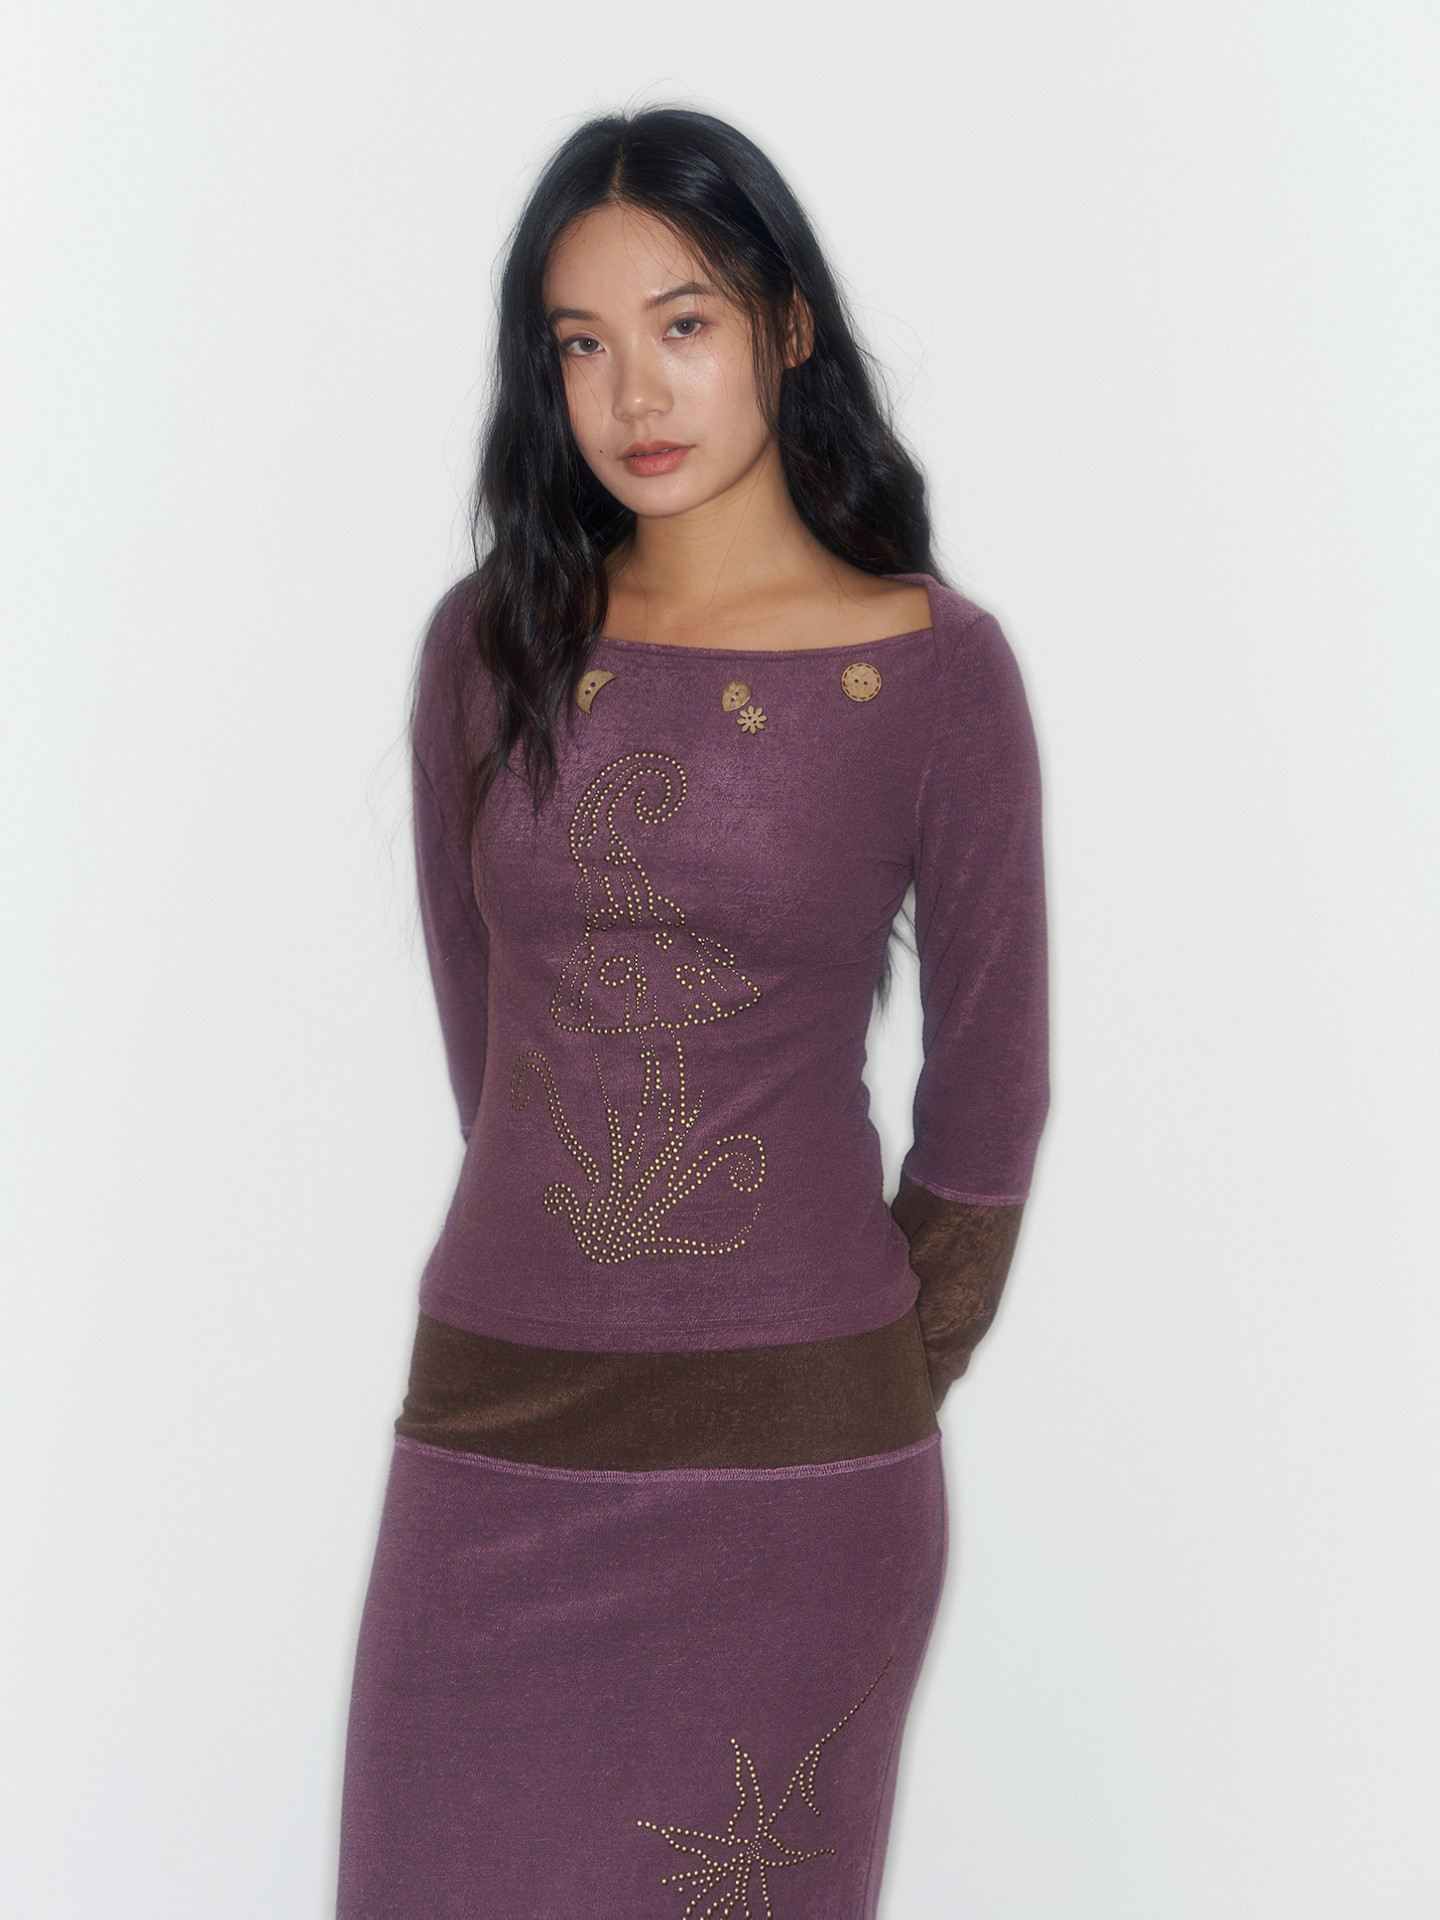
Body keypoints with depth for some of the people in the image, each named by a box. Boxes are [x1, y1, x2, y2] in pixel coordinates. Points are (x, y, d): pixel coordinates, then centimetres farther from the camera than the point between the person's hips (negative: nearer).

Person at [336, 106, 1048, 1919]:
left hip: (792, 1449, -2)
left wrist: (890, 1381, 10)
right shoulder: (489, 643, 3)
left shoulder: (935, 667, -5)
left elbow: (986, 1085, 2)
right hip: (497, 1417, 3)